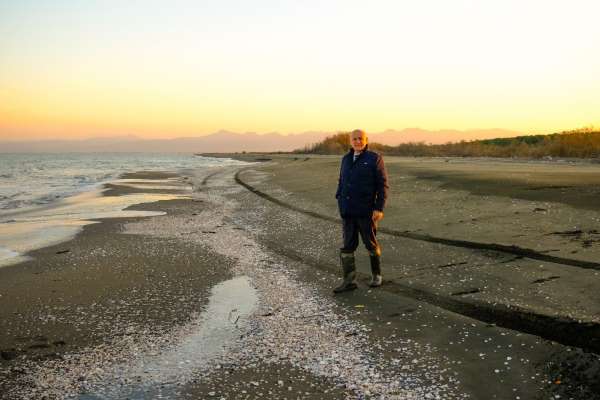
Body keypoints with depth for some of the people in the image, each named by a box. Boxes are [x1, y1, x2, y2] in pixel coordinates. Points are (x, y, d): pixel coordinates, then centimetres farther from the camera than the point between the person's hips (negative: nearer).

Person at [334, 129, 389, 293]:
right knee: (348, 245, 2)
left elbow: (383, 185, -7)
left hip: (366, 210, -4)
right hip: (347, 211, 5)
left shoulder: (374, 158, -5)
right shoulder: (346, 159, 11)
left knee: (371, 243, 8)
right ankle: (349, 280, 6)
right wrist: (339, 200, 11)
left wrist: (379, 208, -13)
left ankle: (376, 274, 27)